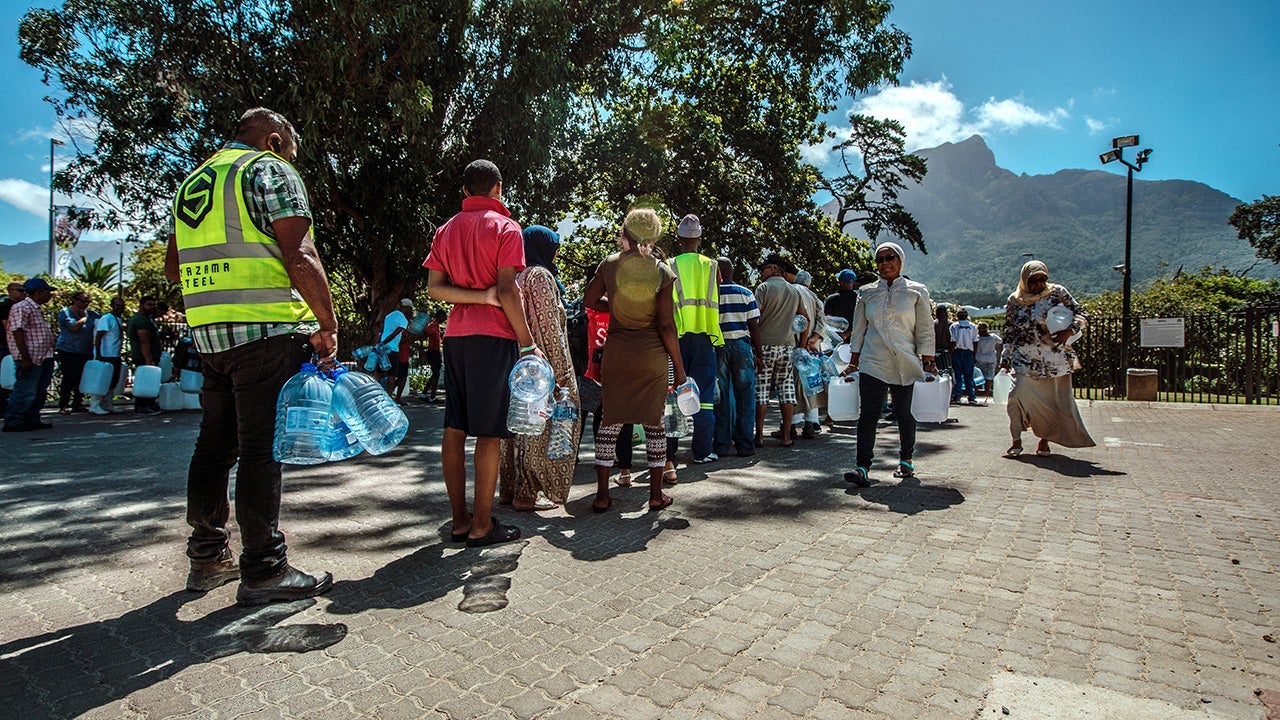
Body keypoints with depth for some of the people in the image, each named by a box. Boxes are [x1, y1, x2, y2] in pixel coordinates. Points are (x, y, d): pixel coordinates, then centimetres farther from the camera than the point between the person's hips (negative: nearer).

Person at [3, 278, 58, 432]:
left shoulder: (35, 308, 19)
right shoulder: (22, 307, -11)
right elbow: (17, 332, -18)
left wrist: (49, 358, 21)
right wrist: (25, 358, -22)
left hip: (43, 358, 10)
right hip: (30, 359, -10)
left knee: (40, 392, 14)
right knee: (26, 392, -7)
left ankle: (32, 420, 22)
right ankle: (12, 423, 1)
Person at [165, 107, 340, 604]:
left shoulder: (193, 182, 22)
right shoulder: (270, 170, -3)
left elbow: (172, 268, 25)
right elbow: (300, 257, -15)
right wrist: (328, 326, -11)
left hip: (207, 333, 8)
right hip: (267, 329, -8)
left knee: (215, 444, 14)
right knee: (261, 449, -6)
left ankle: (209, 557, 25)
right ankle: (263, 571, 0)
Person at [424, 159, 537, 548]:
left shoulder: (447, 229, 17)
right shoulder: (505, 227, -1)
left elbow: (434, 287, 5)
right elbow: (507, 290, -11)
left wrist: (480, 296, -2)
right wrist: (527, 343, -8)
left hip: (455, 334, 6)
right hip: (493, 335, -6)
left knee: (454, 428, 8)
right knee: (489, 432, -3)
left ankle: (460, 520, 15)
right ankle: (481, 525, 1)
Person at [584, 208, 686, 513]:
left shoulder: (609, 264, -3)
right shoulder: (662, 272, -7)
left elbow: (591, 301, 10)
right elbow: (666, 325, -8)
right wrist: (679, 366, -1)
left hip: (616, 352, 1)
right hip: (652, 355, -1)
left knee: (610, 420, 8)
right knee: (654, 421, 9)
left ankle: (602, 495, 11)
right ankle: (656, 494, 16)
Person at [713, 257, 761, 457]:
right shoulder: (745, 294, 2)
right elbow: (754, 327, 0)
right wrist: (759, 354, 6)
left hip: (717, 347, 0)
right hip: (741, 345, 0)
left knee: (720, 397, 6)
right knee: (745, 397, 6)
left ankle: (721, 444, 10)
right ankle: (745, 445, 7)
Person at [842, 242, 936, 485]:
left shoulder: (916, 292, 5)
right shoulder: (867, 293, 10)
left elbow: (924, 330, 5)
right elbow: (858, 330, 13)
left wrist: (927, 362, -2)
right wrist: (853, 362, 9)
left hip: (905, 365, -1)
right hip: (872, 364, 1)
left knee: (904, 414, 8)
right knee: (868, 414, -8)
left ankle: (906, 460, 29)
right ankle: (863, 467, -11)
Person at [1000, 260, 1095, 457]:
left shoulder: (1057, 293, 2)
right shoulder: (1014, 302, 5)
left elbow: (1081, 315, 3)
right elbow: (1009, 334, 10)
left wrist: (1068, 332, -16)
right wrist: (1005, 360, 7)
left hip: (1055, 358, 0)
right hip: (1025, 359, 0)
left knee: (1057, 399, 4)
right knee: (1019, 394, -13)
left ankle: (1045, 439, 21)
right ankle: (1016, 440, -3)